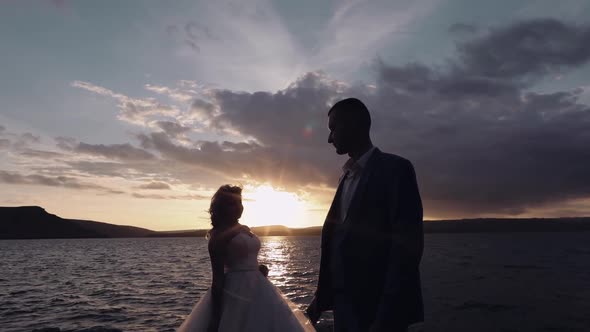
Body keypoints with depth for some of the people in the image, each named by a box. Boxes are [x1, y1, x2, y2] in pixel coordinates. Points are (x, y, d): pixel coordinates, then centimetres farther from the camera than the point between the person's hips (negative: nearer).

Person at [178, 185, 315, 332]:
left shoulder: (245, 230, 12)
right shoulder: (218, 235, -10)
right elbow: (218, 277, -12)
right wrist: (216, 315, -12)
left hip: (258, 289, 8)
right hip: (235, 292, -8)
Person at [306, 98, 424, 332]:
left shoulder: (395, 169, -10)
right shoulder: (347, 177, 13)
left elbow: (407, 246, -17)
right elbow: (337, 240, 13)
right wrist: (322, 297, 9)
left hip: (378, 308, -7)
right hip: (346, 306, 7)